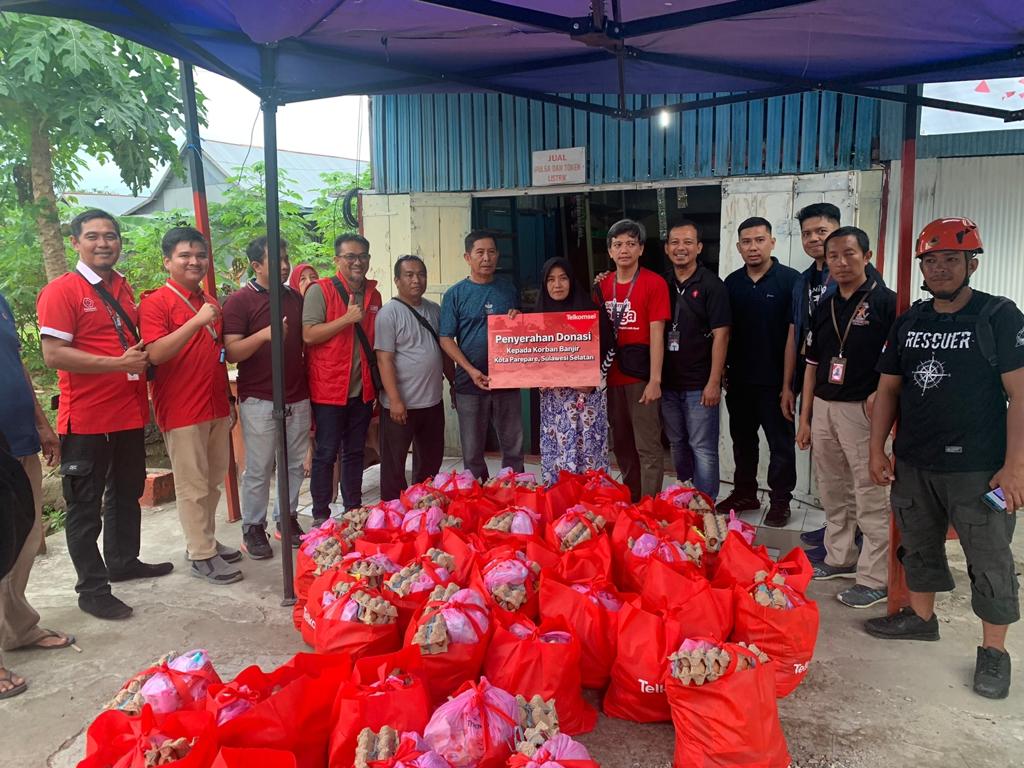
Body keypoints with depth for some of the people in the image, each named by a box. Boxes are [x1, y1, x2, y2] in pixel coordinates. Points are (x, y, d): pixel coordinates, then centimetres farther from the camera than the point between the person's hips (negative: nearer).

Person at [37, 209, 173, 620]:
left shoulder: (124, 288, 10)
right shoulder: (61, 291, -12)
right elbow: (53, 355, -20)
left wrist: (144, 357, 5)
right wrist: (118, 363, -22)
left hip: (129, 412, 8)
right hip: (87, 418, -8)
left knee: (127, 492, 21)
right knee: (85, 505, 5)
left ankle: (123, 561, 39)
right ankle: (92, 589, 16)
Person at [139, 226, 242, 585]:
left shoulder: (209, 302, 13)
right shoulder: (156, 302, -9)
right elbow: (155, 354, -21)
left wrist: (228, 400, 21)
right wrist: (197, 321, -28)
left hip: (216, 407, 7)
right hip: (182, 410, -7)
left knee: (213, 481, 14)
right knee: (193, 485, 1)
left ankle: (206, 540, 27)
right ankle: (201, 556, 10)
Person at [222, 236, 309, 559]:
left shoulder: (295, 298, 12)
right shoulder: (239, 300, -5)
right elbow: (232, 352, -12)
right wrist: (264, 334, -27)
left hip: (297, 398, 5)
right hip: (259, 399, -5)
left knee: (294, 465, 11)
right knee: (258, 470, 2)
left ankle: (287, 520, 26)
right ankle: (253, 528, 17)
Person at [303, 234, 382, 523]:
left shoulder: (373, 294, 10)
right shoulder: (320, 290, -8)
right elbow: (309, 335, -17)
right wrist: (348, 318, -22)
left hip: (363, 389, 6)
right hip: (329, 388, -5)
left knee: (355, 452, 15)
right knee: (326, 454, 3)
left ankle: (353, 511, 27)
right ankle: (321, 517, 14)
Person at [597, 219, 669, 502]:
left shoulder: (654, 283, -6)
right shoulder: (602, 285, 10)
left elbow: (656, 334, -10)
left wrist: (655, 380, -15)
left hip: (641, 375, -6)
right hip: (611, 375, 6)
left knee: (647, 447, -2)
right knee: (621, 444, 16)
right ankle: (631, 499, 30)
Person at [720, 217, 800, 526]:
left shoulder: (790, 280, -8)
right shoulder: (732, 283, 7)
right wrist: (723, 371, 6)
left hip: (775, 380, -5)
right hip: (739, 379, 5)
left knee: (781, 442, 6)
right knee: (742, 439, 16)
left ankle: (780, 500, 19)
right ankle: (744, 493, 30)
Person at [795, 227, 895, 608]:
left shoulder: (886, 302, -6)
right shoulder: (824, 308, 12)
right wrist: (804, 418, 13)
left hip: (862, 410, -6)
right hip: (823, 408, 7)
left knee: (870, 496, -2)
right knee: (833, 492, 16)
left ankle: (875, 578, 7)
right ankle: (840, 558, 31)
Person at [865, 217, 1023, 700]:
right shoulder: (908, 322, 8)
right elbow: (888, 389, 11)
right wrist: (877, 450, 4)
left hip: (977, 469, -5)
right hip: (913, 463, 5)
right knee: (919, 546, 18)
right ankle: (921, 617, 37)